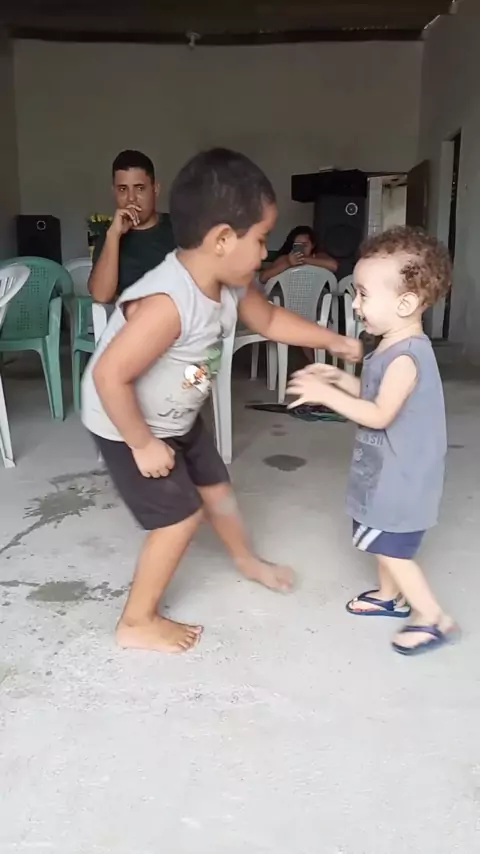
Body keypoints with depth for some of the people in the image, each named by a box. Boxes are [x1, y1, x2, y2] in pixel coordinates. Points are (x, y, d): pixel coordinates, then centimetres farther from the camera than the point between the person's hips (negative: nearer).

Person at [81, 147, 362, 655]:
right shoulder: (167, 303, -38)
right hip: (127, 428, -8)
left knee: (215, 485, 22)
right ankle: (137, 624, 16)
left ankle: (246, 560, 51)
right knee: (180, 517, -3)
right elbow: (108, 375, -37)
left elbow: (270, 320, 11)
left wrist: (334, 341, 12)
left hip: (178, 419, 8)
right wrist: (143, 444, -26)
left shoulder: (231, 286, -9)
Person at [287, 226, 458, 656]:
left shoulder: (406, 357, -27)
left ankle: (433, 618, 14)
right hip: (389, 470, 10)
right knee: (382, 542, 23)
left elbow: (379, 414, -28)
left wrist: (326, 395, -25)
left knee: (391, 549, 1)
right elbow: (373, 392, 14)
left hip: (402, 475, -10)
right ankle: (390, 595, 41)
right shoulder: (394, 346, 4)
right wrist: (339, 377, 2)